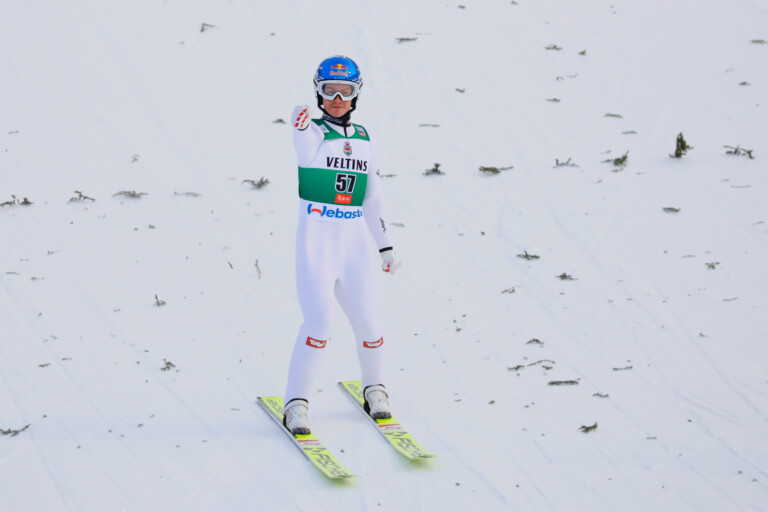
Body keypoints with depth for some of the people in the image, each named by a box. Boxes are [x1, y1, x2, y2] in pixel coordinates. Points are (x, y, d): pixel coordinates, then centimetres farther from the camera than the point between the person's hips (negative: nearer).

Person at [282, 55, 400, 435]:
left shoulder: (364, 140, 13)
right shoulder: (314, 132, -4)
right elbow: (306, 154, -29)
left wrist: (385, 245, 18)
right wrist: (302, 128, -51)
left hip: (354, 238, 4)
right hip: (316, 236, -4)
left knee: (366, 322, 1)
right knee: (319, 322, -15)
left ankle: (374, 389, 27)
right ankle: (296, 404, -4)